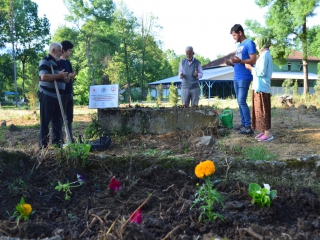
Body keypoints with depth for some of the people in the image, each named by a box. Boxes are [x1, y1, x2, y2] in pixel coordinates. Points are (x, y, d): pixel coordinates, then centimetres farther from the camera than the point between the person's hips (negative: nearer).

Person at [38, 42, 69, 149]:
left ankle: (56, 143, 20)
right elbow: (44, 76, -22)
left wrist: (65, 77, 9)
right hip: (47, 96, -9)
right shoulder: (45, 61, -7)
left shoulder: (57, 63, 21)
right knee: (45, 122, -4)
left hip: (57, 97, 9)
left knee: (57, 122, 12)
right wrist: (59, 75, -15)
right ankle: (43, 145, 1)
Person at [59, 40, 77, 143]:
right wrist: (68, 77, -20)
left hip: (69, 93, 8)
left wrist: (72, 76, 1)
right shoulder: (58, 62, -8)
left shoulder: (68, 62, 16)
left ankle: (70, 140, 18)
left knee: (69, 118, 11)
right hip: (62, 94, -8)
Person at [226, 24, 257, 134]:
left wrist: (239, 61, -26)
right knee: (240, 102, 10)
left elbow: (253, 60, -16)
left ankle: (248, 127, -9)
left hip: (244, 78, -9)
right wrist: (232, 63, 6)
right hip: (236, 78, 9)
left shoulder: (249, 43, -8)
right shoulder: (239, 46, 19)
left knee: (242, 102, -12)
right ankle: (243, 123, 18)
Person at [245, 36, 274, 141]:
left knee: (263, 111, -7)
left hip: (262, 88, -10)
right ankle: (263, 131, 16)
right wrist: (252, 68, 13)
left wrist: (250, 67, -8)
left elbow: (261, 72, -20)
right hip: (259, 87, 10)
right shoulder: (265, 55, 17)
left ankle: (268, 133, -4)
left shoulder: (264, 55, -13)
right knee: (260, 111, 11)